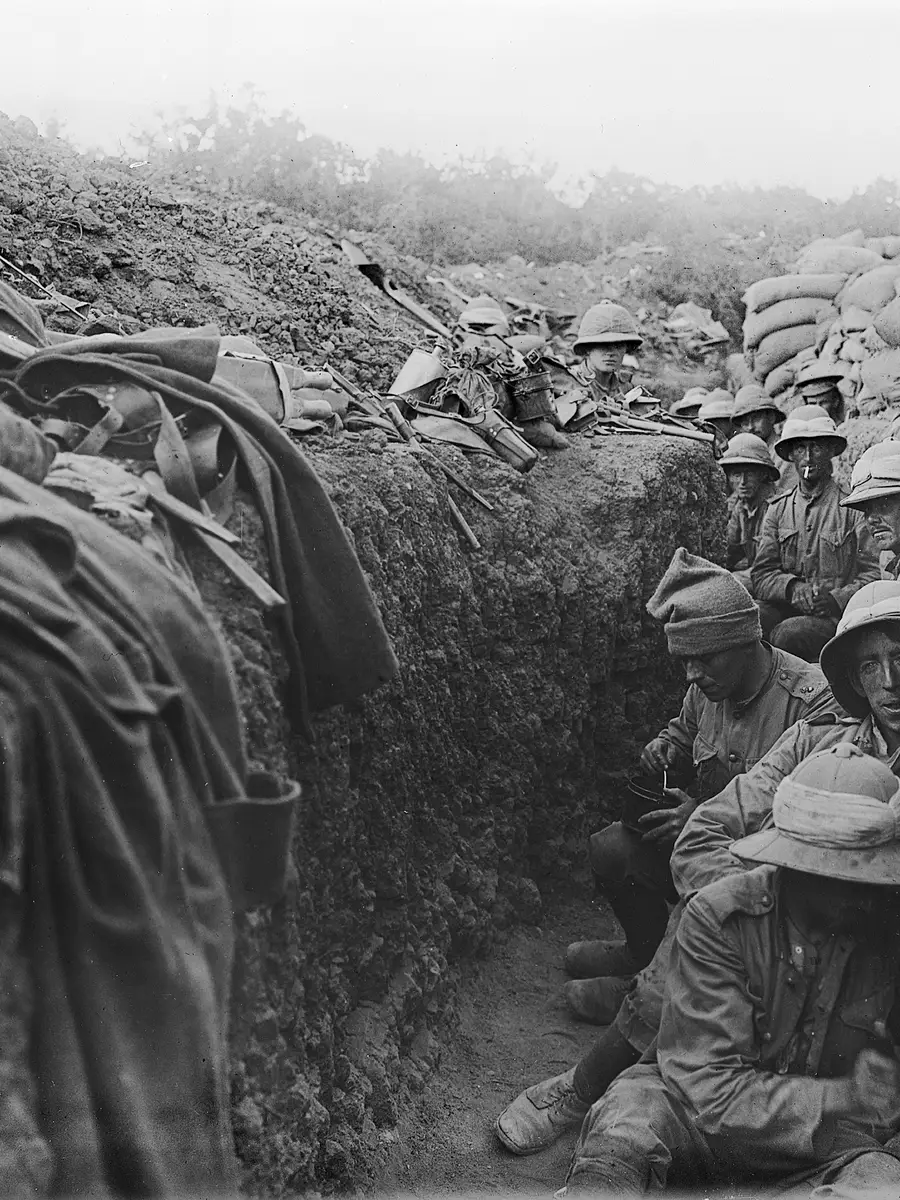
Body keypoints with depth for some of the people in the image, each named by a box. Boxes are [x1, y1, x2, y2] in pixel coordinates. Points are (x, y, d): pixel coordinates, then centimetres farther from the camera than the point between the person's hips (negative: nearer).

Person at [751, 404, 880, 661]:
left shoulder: (853, 508, 2)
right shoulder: (778, 509, 14)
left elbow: (873, 575, -2)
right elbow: (761, 575, 6)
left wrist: (837, 599, -19)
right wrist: (793, 588, -15)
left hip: (840, 617, -3)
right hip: (787, 609, 3)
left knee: (790, 633, -33)